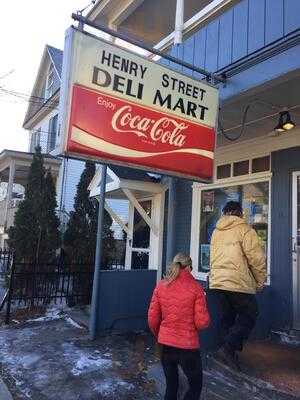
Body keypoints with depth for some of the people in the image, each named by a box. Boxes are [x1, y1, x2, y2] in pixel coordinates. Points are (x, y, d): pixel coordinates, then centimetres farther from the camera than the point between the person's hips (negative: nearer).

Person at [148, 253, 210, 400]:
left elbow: (152, 318, -1)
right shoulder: (195, 287, -13)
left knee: (171, 385, 23)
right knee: (195, 386, 18)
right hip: (187, 345, -3)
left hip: (165, 343, 4)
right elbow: (202, 322, -14)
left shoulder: (161, 285, -4)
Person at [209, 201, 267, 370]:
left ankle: (229, 351, 23)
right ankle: (229, 348, -3)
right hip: (238, 282, -6)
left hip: (217, 281, 7)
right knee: (249, 316, 7)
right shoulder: (244, 229, -7)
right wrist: (261, 280, 1)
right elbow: (256, 257, -10)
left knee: (228, 316, 17)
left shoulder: (216, 231, 13)